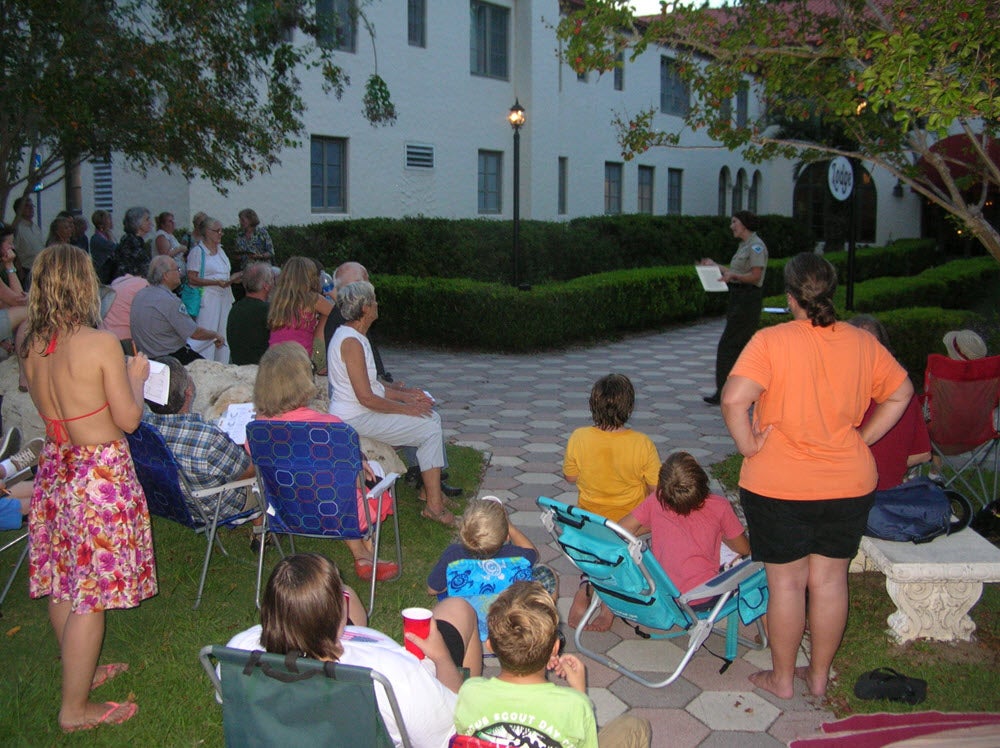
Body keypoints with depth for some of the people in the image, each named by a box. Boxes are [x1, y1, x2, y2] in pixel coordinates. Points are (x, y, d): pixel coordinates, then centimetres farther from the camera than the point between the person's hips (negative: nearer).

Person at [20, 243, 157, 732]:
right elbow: (129, 419, -13)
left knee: (62, 583, 20)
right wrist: (136, 376, 3)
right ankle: (76, 709, 14)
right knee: (91, 594, 3)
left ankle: (79, 671, 41)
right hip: (100, 472, -7)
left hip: (55, 467, 7)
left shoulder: (31, 347, -1)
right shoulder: (100, 343, -20)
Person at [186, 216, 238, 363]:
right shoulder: (197, 251, -6)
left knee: (223, 334, 7)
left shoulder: (221, 250, 18)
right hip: (208, 299, -8)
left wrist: (233, 278, 6)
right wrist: (216, 282, -19)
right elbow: (192, 279, -13)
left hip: (225, 296, 8)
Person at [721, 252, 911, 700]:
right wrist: (864, 437, 11)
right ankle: (820, 674, 29)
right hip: (850, 485, 4)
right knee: (830, 580, 15)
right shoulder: (863, 343, 0)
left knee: (786, 582, 9)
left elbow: (733, 399, -26)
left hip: (778, 486, -4)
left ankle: (782, 678, 24)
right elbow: (900, 394, 11)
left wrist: (748, 445, -12)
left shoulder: (771, 341, -15)